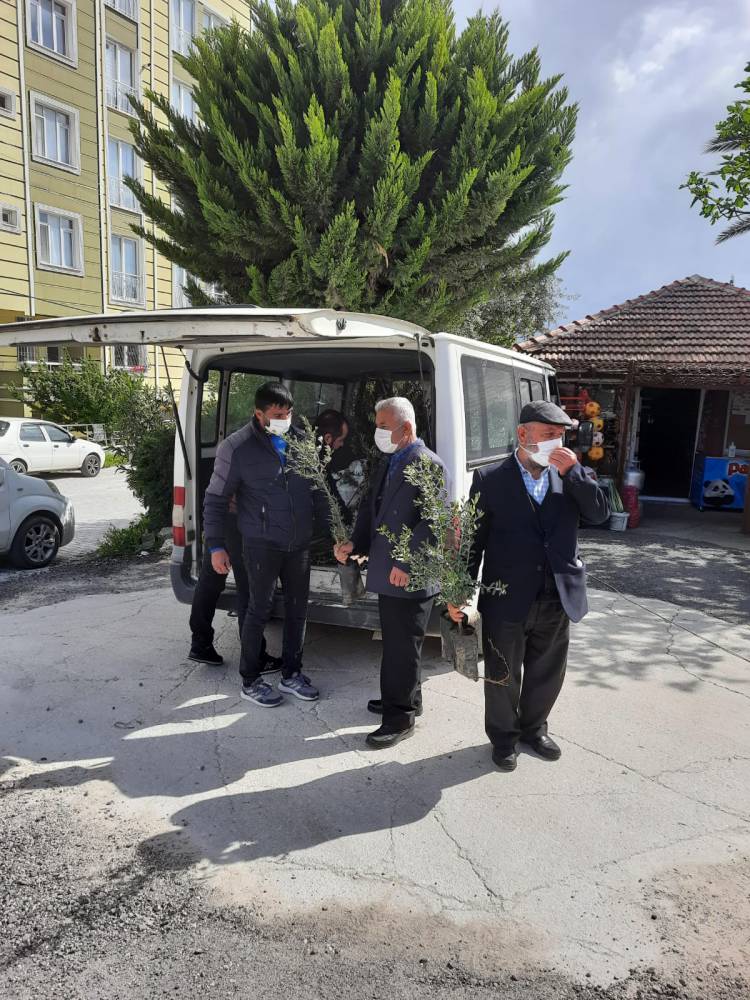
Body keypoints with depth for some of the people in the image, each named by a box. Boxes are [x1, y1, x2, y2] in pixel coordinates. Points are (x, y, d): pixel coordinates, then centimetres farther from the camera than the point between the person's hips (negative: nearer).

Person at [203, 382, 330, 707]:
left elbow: (316, 490, 15)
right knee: (260, 610, 2)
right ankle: (250, 682, 20)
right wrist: (216, 546, -9)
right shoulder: (237, 447, -10)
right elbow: (215, 500, -5)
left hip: (300, 543, 5)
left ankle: (291, 674, 28)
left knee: (297, 609, 12)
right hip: (262, 544, -5)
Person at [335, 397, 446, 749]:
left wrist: (406, 564, -22)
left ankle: (399, 717, 16)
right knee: (395, 643, 21)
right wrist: (353, 543, 0)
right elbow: (370, 509, 15)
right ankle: (403, 698, 38)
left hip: (409, 577, -9)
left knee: (403, 647, 3)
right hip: (387, 573, 9)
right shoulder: (385, 464, 13)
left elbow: (432, 522, -21)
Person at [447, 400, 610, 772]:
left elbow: (600, 514, -6)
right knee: (503, 676, 13)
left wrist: (574, 472, -16)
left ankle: (533, 727, 45)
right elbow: (472, 540, -7)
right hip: (507, 601, -3)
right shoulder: (489, 479, -8)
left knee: (547, 674, 20)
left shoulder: (568, 477, 4)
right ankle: (503, 735, 38)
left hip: (558, 599, 4)